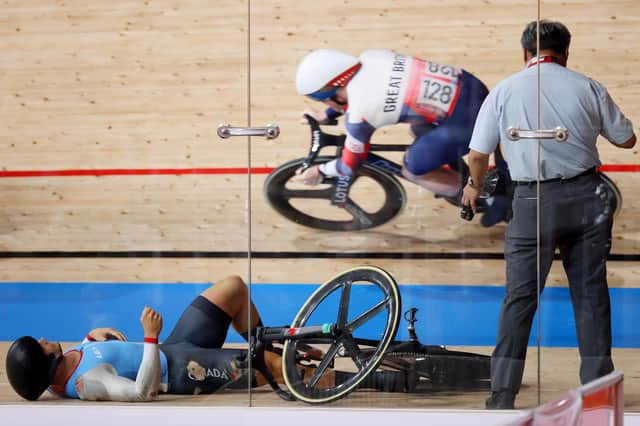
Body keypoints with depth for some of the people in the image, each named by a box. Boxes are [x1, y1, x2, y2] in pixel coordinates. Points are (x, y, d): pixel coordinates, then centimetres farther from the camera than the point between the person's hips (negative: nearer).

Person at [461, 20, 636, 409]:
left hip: (534, 202, -1)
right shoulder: (587, 87, 2)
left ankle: (503, 395, 2)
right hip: (587, 197, 1)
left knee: (520, 297, 5)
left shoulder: (504, 92, 1)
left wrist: (475, 187, 24)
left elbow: (478, 154, 4)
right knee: (590, 294, 10)